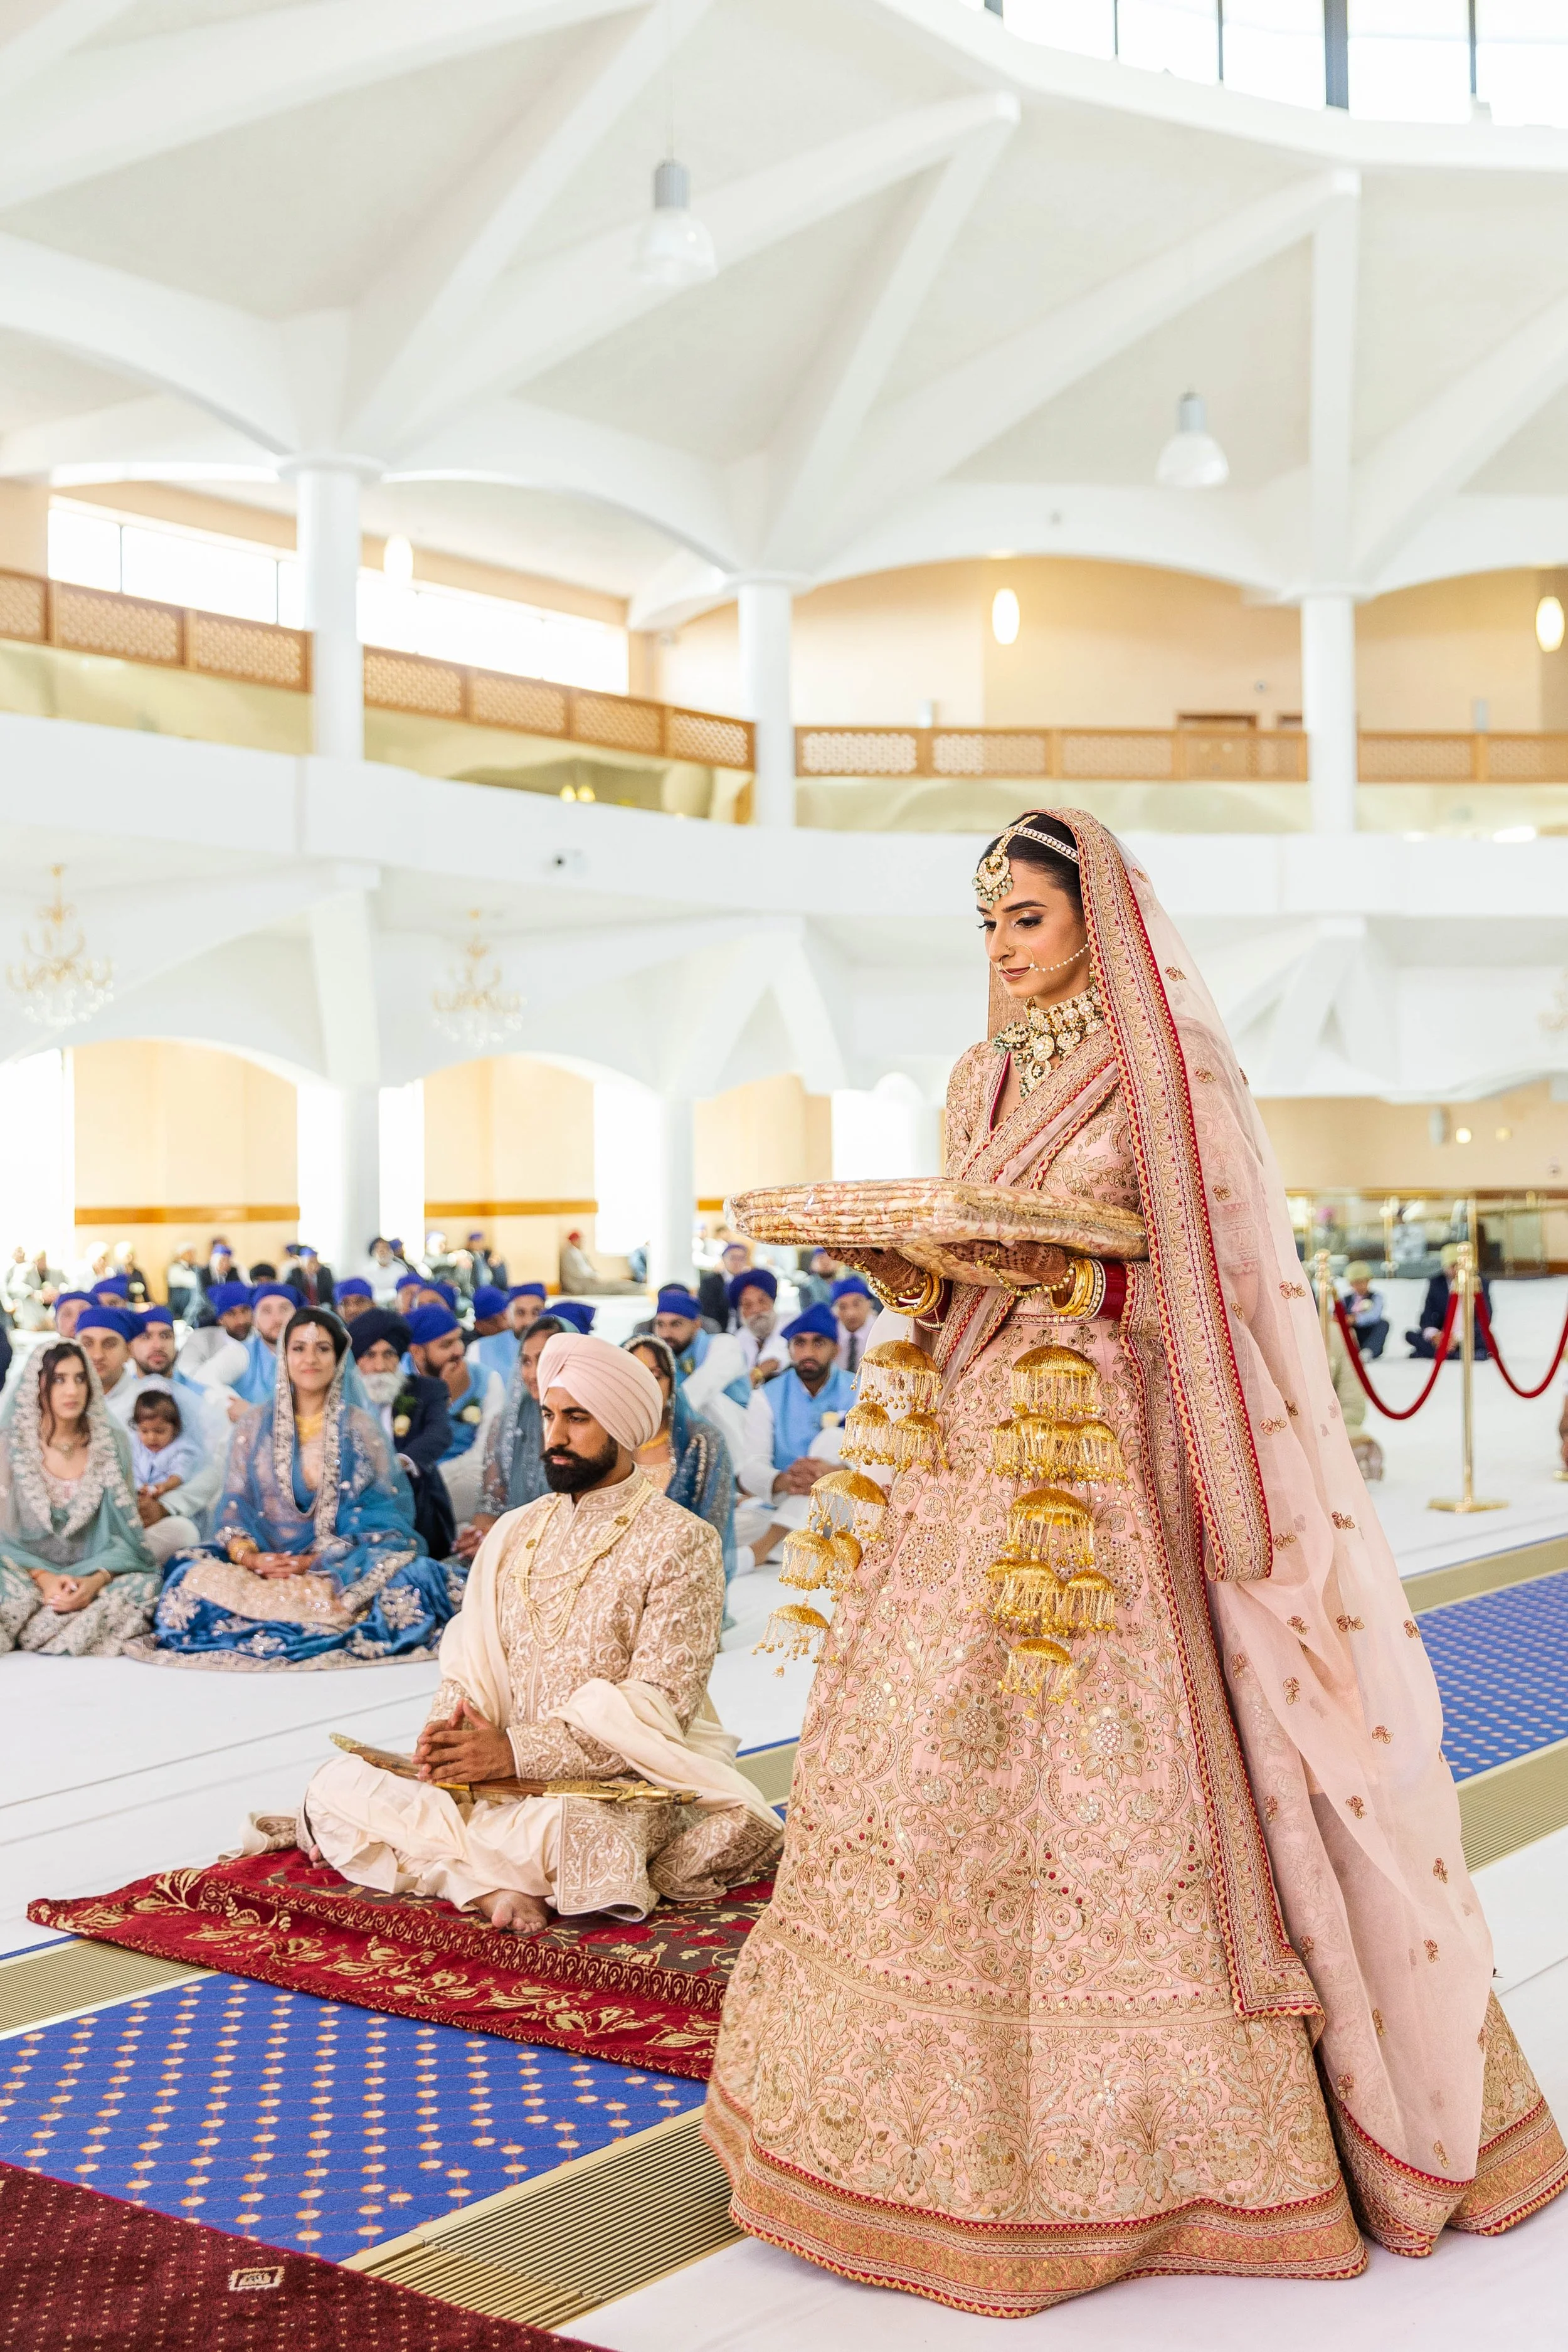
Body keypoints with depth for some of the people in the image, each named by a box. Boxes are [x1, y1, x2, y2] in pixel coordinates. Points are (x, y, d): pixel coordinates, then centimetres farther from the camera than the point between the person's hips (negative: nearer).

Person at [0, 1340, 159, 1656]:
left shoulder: (113, 1443, 3)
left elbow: (125, 1531, 1)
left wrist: (97, 1580, -20)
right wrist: (43, 1578, -23)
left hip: (92, 1576, 3)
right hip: (27, 1576, -3)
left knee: (146, 1584, -30)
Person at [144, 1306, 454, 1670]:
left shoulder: (360, 1426, 6)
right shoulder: (256, 1422, 10)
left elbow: (377, 1513, -1)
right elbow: (234, 1504, 7)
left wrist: (314, 1563, -15)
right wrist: (249, 1557, -15)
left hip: (344, 1565, -2)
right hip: (265, 1559, 2)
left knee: (408, 1581, -34)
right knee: (193, 1579, -30)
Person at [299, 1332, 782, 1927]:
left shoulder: (678, 1542, -5)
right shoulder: (513, 1534, 14)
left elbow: (659, 1707, -13)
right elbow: (471, 1668, 12)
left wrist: (518, 1752, -22)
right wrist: (450, 1731, -13)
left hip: (625, 1785, -6)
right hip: (503, 1778, 6)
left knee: (578, 1830, -41)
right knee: (335, 1785, -14)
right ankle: (496, 1885, -20)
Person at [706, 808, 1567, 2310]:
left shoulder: (1171, 1074, -3)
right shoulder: (981, 1083, 17)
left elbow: (1210, 1280, -7)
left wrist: (1068, 1271, -17)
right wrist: (912, 1275, 0)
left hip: (1117, 1458, -6)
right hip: (984, 1445, 7)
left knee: (1110, 1761, -8)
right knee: (919, 1742, 3)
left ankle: (1139, 2126, 5)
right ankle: (958, 2103, 15)